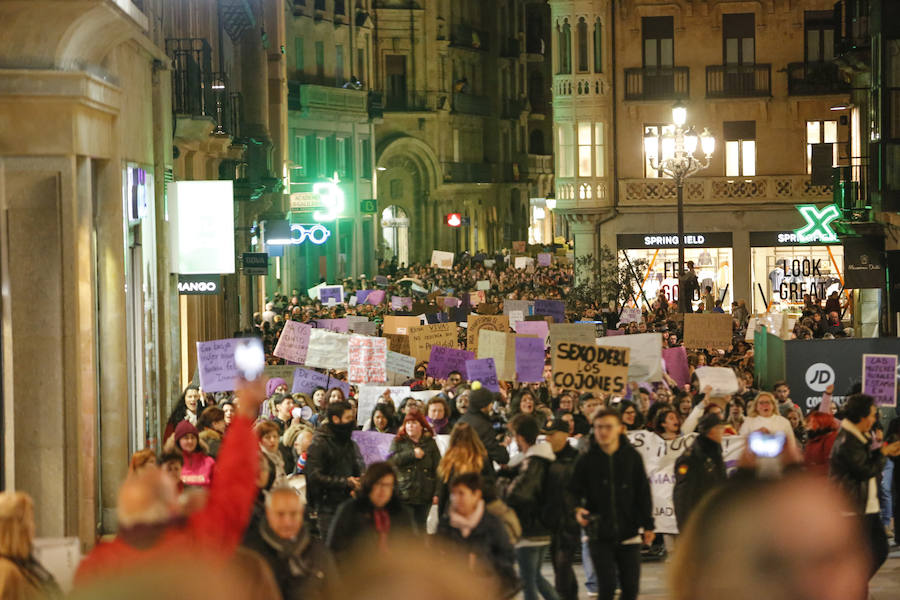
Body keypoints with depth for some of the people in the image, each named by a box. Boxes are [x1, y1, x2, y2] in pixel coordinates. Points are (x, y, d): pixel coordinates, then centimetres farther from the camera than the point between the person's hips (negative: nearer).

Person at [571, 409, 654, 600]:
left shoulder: (632, 457, 2)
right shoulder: (586, 460, -2)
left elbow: (643, 493, 7)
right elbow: (575, 491, 4)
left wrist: (648, 525, 6)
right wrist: (578, 509, -17)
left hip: (628, 532, 1)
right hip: (600, 536, -1)